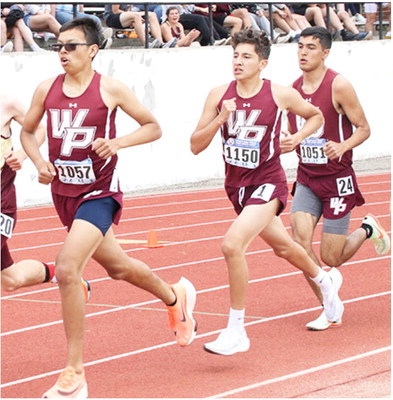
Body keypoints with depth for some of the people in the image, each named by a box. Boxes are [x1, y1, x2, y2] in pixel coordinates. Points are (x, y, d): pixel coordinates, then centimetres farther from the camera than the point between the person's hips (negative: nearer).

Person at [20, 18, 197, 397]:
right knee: (116, 266, 23)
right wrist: (38, 161, -4)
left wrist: (118, 142, -18)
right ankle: (175, 296, 54)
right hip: (63, 192, 6)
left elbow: (153, 127, -1)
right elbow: (27, 131, 15)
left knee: (66, 269, -23)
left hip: (98, 193, -6)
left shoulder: (110, 89, -10)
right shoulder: (47, 89, 1)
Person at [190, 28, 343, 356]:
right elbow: (196, 146, -7)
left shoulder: (281, 95, -11)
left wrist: (297, 138, -9)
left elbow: (316, 116, 9)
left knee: (232, 244, -26)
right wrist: (220, 119, -21)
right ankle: (326, 280, 57)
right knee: (282, 246, 25)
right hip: (237, 185, 5)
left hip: (267, 184, -5)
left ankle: (237, 331, -16)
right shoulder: (219, 95, -5)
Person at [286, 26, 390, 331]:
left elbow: (363, 128, -9)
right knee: (300, 241, -15)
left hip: (337, 179, -5)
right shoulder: (294, 89, 4)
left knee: (331, 258, -2)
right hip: (307, 179, 5)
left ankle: (367, 230, 31)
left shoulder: (339, 86, -13)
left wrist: (342, 147, -27)